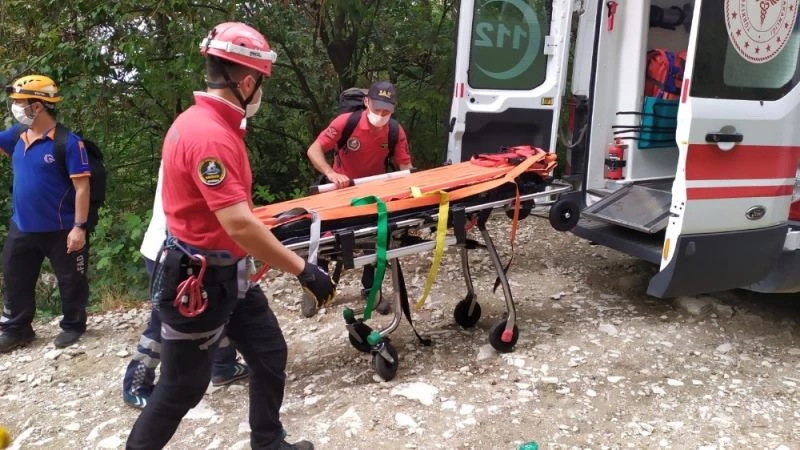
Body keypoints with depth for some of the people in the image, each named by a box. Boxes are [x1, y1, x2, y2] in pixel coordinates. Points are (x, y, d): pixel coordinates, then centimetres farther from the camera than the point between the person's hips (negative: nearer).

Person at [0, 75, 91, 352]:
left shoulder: (68, 142, -17)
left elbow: (82, 187, -17)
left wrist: (80, 227, -19)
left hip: (60, 230, -7)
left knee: (70, 281, 10)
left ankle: (73, 326, 30)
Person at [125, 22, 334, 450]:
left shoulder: (211, 123, 6)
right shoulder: (209, 135, -26)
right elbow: (239, 225, -31)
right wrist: (303, 269, -25)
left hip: (227, 273, 10)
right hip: (198, 280, -10)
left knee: (269, 354, 16)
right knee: (182, 386, 7)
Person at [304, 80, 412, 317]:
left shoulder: (396, 132, -19)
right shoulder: (346, 122, -28)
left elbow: (406, 168, -15)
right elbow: (313, 150, -28)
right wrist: (331, 173, -45)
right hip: (341, 188, -2)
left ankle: (370, 288, 26)